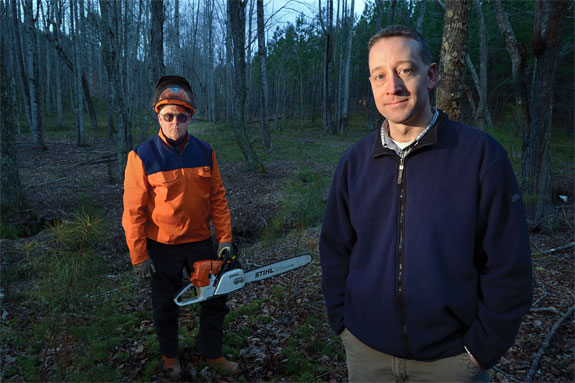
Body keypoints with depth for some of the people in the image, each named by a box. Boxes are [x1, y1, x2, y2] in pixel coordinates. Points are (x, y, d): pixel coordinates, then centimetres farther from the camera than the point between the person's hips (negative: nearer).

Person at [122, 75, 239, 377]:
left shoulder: (205, 152, -3)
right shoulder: (142, 157, -14)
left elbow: (218, 199, 1)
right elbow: (133, 211, -12)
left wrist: (225, 239, -4)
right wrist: (139, 257, -10)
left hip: (200, 242, 3)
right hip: (162, 247, -3)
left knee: (216, 300, 13)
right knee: (165, 305, 17)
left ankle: (211, 352, 36)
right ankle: (170, 355, 42)